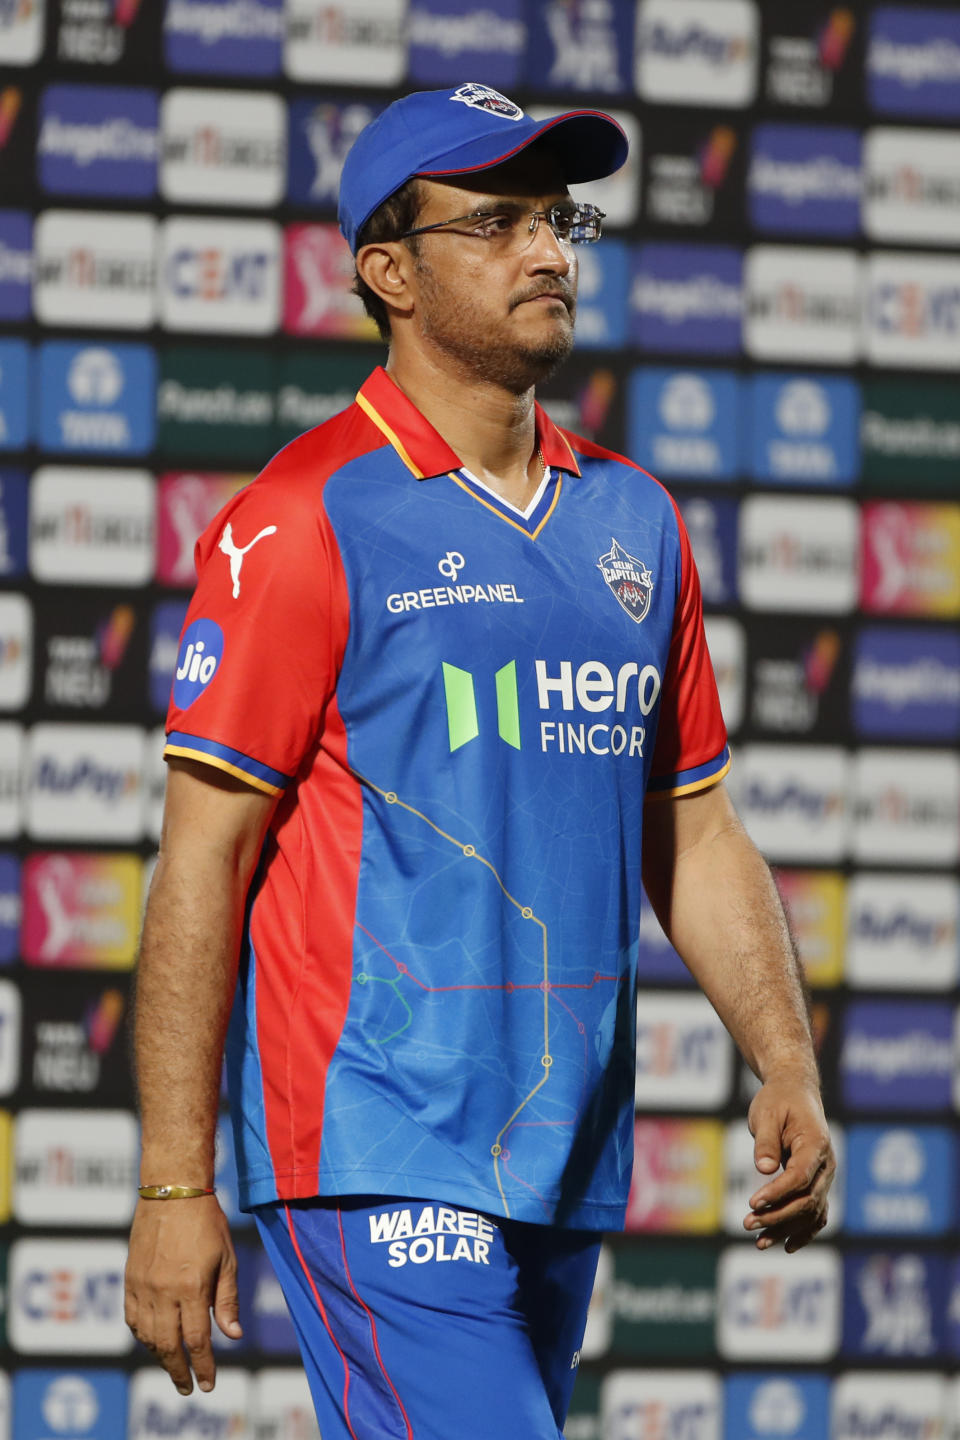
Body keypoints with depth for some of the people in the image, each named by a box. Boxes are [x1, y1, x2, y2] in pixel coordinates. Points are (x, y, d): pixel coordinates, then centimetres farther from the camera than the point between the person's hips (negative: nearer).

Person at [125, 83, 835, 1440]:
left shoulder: (634, 518, 14)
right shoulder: (303, 523, -6)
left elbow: (693, 834, 19)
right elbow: (204, 859, -8)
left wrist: (788, 1071, 5)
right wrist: (175, 1185, -12)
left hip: (569, 1162, 7)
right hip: (379, 1157, -6)